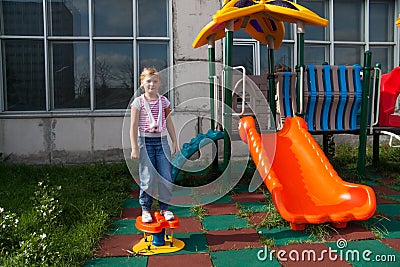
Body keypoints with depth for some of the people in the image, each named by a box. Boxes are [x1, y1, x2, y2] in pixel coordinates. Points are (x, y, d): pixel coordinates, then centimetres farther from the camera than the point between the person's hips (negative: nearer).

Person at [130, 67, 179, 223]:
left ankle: (164, 207, 18)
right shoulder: (138, 102, -1)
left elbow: (169, 123, 14)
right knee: (147, 179, -2)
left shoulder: (163, 101, 8)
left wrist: (175, 142, 12)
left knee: (166, 177, 1)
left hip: (162, 141, 3)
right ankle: (145, 209, 16)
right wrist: (134, 148, -8)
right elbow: (133, 126, -3)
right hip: (145, 142, -3)